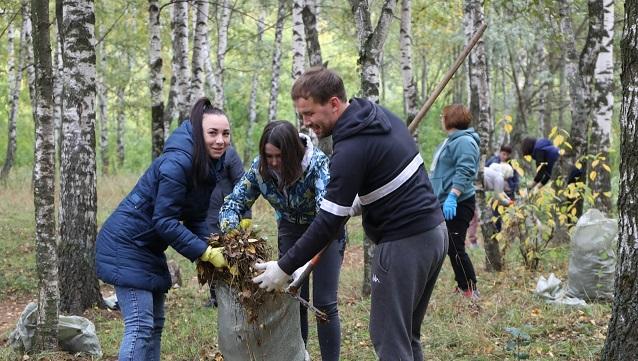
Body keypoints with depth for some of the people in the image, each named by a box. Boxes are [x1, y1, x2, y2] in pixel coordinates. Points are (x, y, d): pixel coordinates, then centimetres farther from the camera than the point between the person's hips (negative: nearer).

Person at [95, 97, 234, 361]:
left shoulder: (210, 166, 4)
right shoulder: (177, 163, -24)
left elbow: (196, 218, 7)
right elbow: (164, 221, -25)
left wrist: (213, 248, -8)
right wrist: (205, 252, -25)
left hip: (147, 248, 10)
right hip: (124, 246, -10)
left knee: (155, 324, 13)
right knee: (140, 326, -14)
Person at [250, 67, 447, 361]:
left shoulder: (351, 149, -20)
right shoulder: (380, 113, 7)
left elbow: (329, 221, -18)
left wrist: (285, 268, -12)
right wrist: (358, 202, 16)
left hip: (404, 243, -9)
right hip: (434, 229, 9)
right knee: (407, 335, 15)